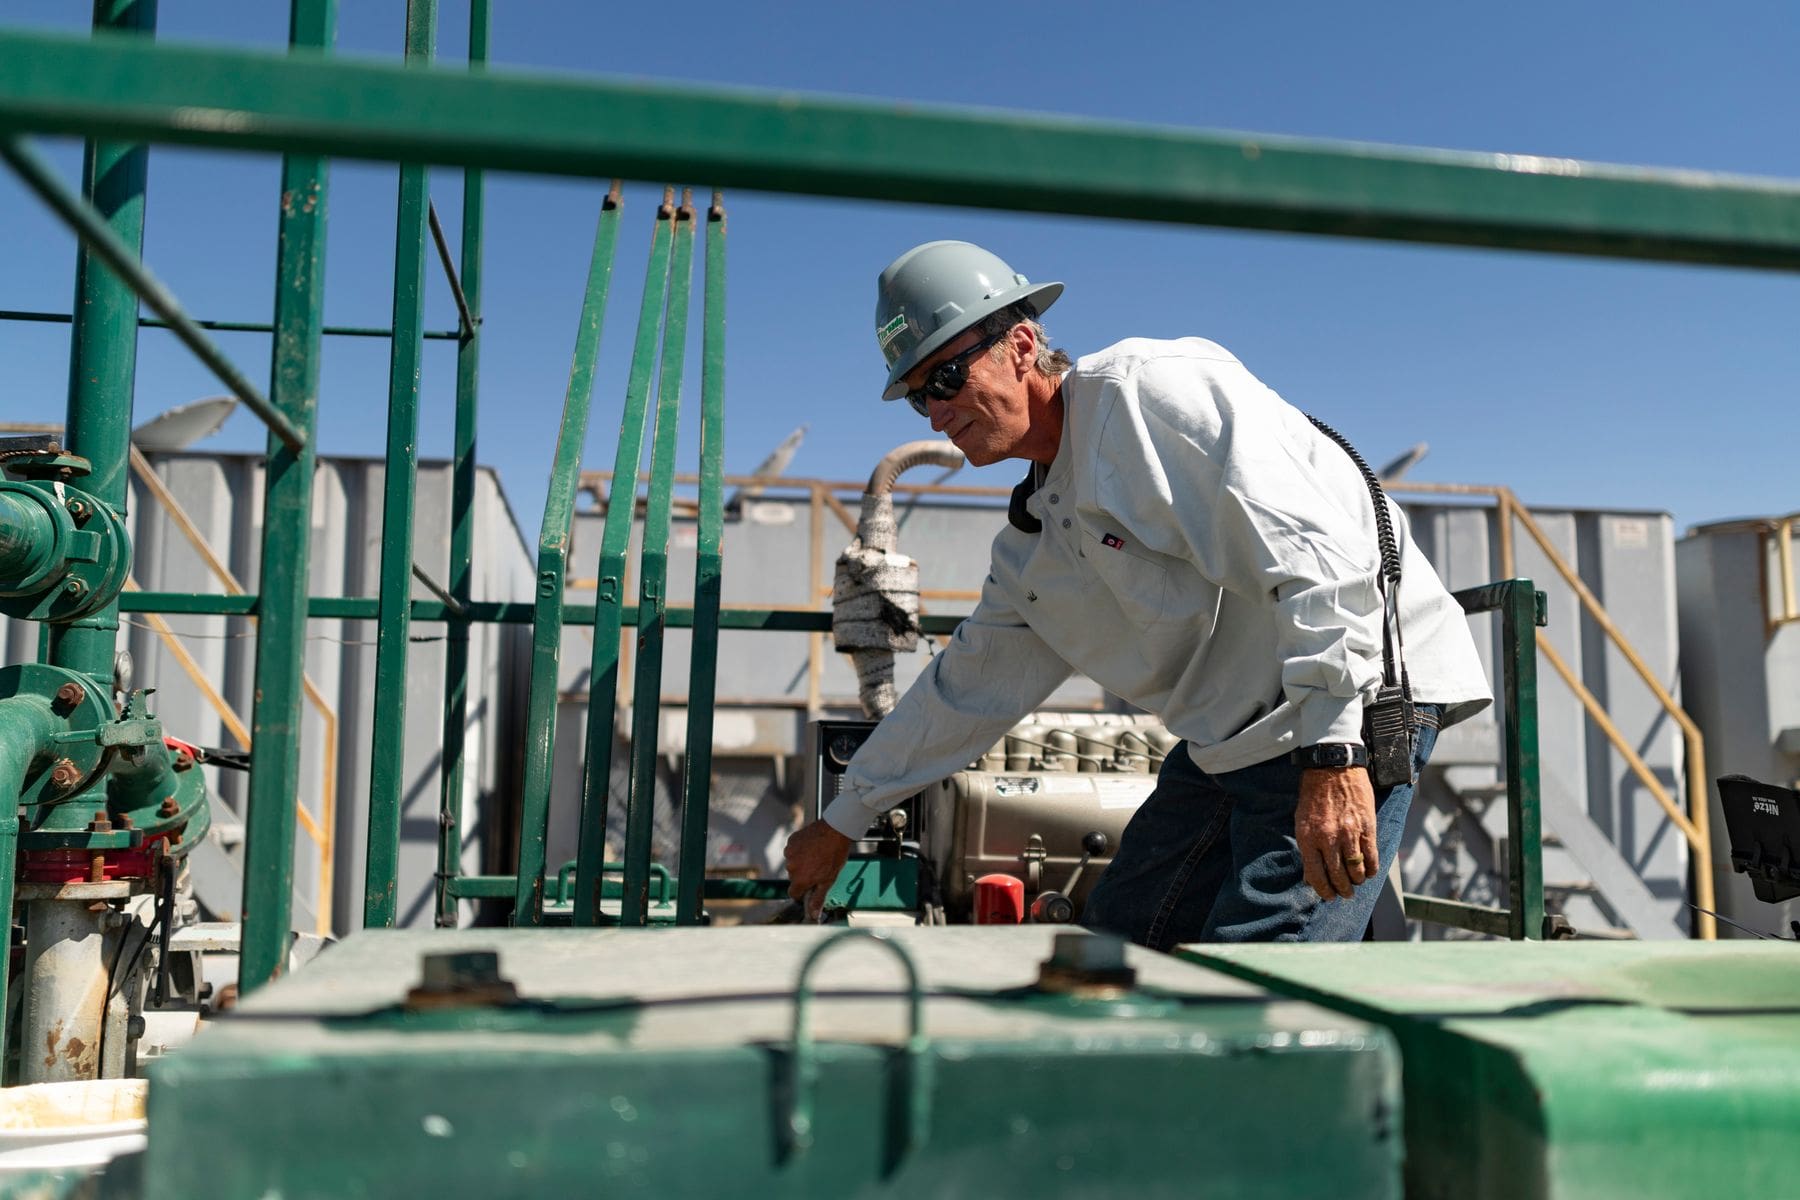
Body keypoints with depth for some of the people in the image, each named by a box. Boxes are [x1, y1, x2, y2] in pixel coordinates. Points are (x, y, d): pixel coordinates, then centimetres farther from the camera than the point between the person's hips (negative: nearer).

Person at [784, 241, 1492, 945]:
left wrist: (1330, 754, -31)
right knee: (1121, 938, 12)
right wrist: (841, 823, 30)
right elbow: (967, 687, 25)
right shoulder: (1032, 538, 15)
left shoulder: (1147, 386, -12)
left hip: (1356, 704, -9)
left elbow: (1311, 549, -24)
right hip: (1228, 738, 10)